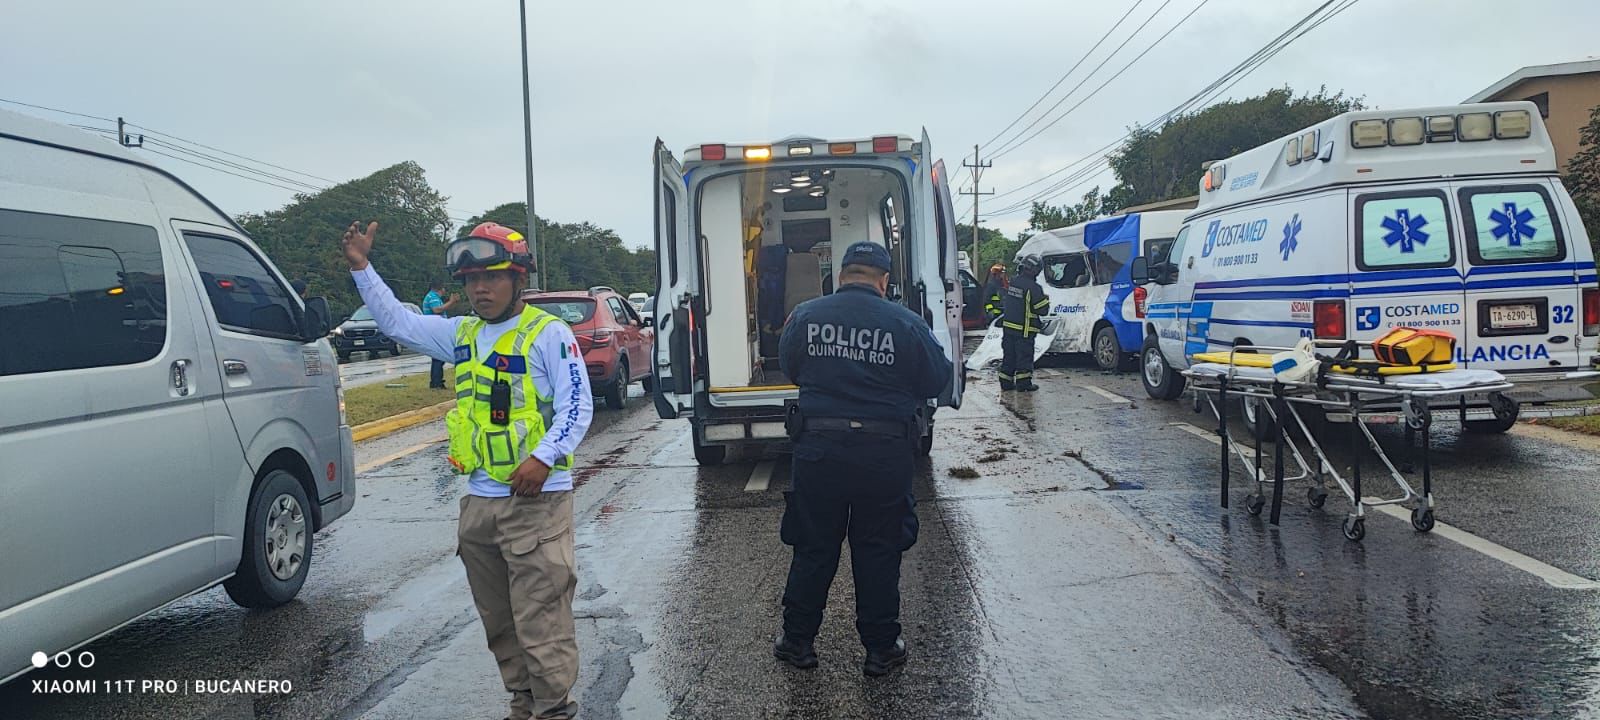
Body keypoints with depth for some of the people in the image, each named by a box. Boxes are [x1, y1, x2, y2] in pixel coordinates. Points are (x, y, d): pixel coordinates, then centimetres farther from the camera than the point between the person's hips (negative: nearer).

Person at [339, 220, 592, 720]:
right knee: (498, 621, 15)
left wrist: (544, 458, -23)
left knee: (541, 618, -7)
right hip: (478, 500, 8)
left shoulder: (548, 333, -7)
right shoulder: (461, 335, 13)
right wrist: (361, 269, 12)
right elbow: (397, 321, 21)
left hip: (537, 500, -7)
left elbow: (577, 407, -11)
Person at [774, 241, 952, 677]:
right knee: (878, 554, 11)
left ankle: (798, 642, 25)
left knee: (813, 549, 14)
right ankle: (881, 649, 22)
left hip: (818, 449, 1)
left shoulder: (805, 316, -2)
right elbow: (937, 381, 0)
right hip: (886, 456, -1)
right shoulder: (906, 324, -8)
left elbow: (790, 369, 12)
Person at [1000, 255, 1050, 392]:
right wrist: (1045, 299, 7)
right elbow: (1043, 310, -14)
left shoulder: (1013, 281, 4)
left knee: (1008, 356, 13)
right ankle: (1023, 383, 4)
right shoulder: (1033, 287, -17)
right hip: (1024, 329, -6)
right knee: (1024, 356, 2)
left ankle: (1006, 382, 18)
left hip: (1008, 326, 6)